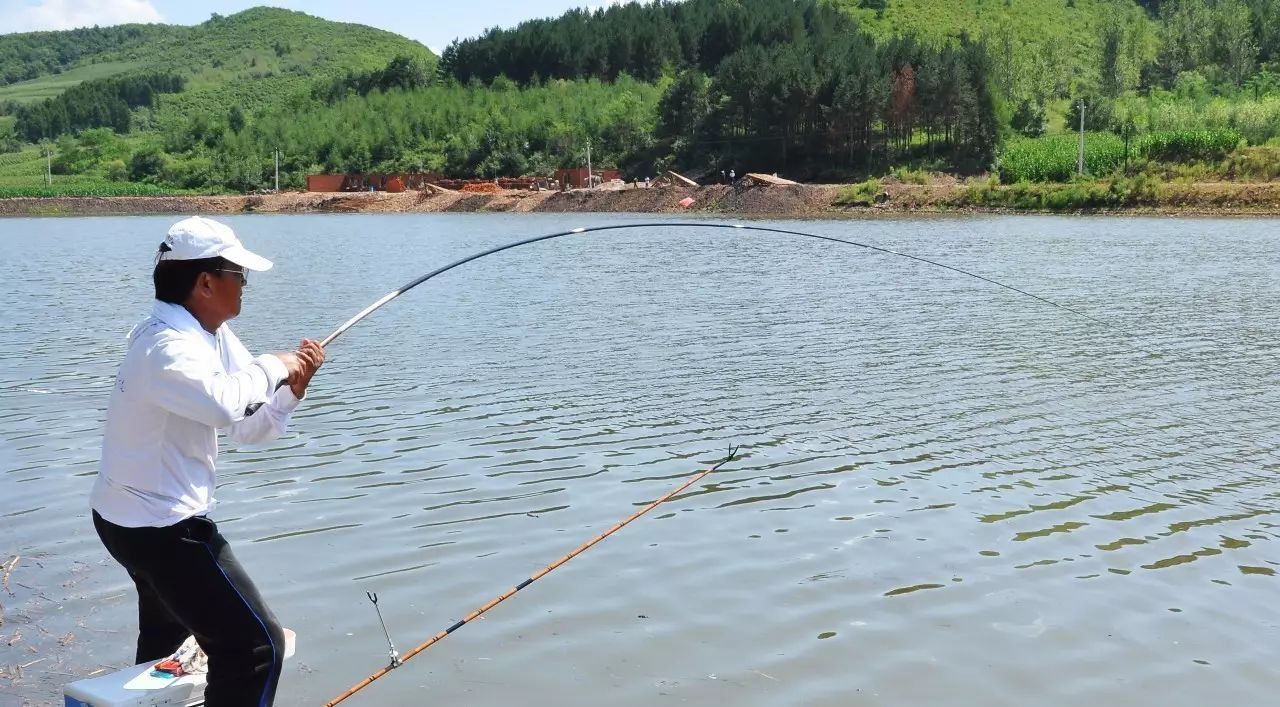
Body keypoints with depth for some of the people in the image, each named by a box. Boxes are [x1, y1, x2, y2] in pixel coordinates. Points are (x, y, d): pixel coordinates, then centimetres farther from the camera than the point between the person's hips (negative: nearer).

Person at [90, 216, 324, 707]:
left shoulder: (213, 336, 6)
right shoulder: (169, 345, -24)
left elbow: (249, 427, 8)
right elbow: (226, 406, -45)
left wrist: (292, 386, -9)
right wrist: (272, 366, -27)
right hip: (158, 524, -11)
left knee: (167, 630, 34)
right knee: (256, 646, -11)